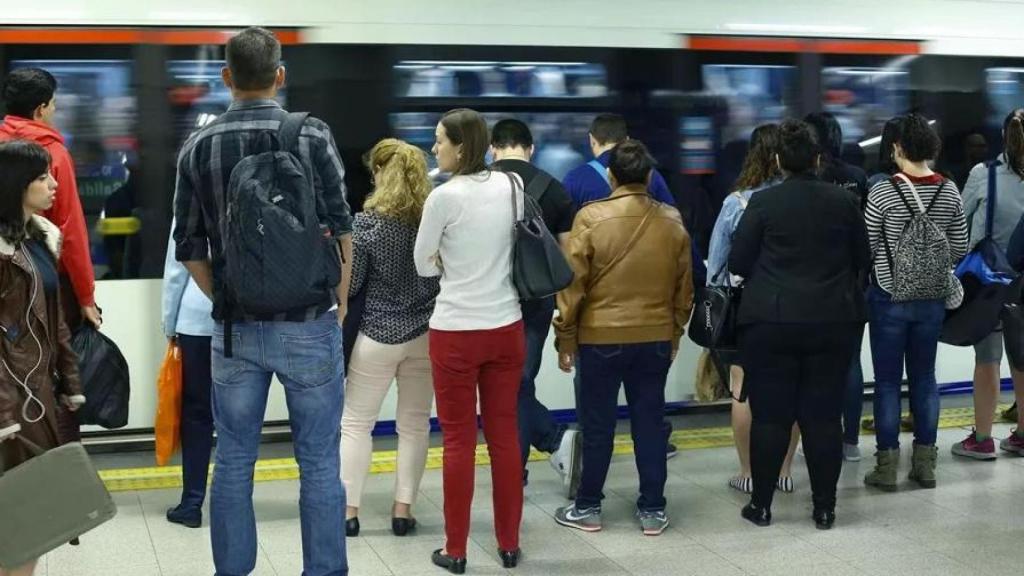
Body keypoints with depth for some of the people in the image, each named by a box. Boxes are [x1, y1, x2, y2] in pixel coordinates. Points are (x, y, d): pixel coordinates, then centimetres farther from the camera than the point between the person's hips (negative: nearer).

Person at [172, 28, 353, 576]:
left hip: (234, 328, 3)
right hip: (307, 324, -2)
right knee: (319, 464, 5)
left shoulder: (197, 147, 2)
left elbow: (189, 248, 4)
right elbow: (340, 229, -4)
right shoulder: (313, 136, -7)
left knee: (233, 463, 12)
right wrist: (339, 303, 9)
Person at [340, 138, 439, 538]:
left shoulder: (368, 221, -10)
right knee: (414, 424, 9)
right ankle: (403, 509, 12)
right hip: (427, 332, 3)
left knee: (355, 423, 8)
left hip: (378, 334, -3)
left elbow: (349, 284, -5)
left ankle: (348, 511, 9)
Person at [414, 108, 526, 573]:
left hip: (456, 332, -5)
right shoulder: (513, 186, 2)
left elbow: (424, 265, -3)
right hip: (506, 327, 5)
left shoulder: (444, 196, -14)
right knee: (504, 435, 11)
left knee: (458, 439, 4)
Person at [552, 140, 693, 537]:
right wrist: (674, 334, 20)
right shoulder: (672, 221, 1)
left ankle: (588, 508, 17)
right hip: (656, 338, 3)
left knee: (598, 424, 7)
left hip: (601, 337, -3)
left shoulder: (591, 217, -10)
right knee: (650, 422, 10)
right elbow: (684, 286, 9)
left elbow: (573, 283, -8)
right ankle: (652, 509, 16)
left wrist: (565, 339, 0)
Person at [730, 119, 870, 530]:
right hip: (833, 322, 2)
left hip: (771, 322, -2)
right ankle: (824, 508, 14)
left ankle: (761, 505, 13)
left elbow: (737, 261, -4)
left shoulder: (763, 202, -8)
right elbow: (863, 259, 8)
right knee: (824, 416, 8)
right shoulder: (844, 201, -1)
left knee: (770, 415, 6)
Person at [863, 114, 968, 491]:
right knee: (924, 378, 12)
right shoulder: (949, 191, -2)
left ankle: (887, 467, 7)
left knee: (887, 381, 4)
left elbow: (865, 248, -9)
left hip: (890, 297, -4)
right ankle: (925, 464, 17)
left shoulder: (883, 192, -13)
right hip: (932, 299, 4)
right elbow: (959, 249, 4)